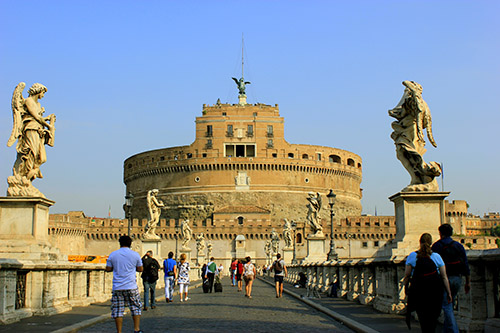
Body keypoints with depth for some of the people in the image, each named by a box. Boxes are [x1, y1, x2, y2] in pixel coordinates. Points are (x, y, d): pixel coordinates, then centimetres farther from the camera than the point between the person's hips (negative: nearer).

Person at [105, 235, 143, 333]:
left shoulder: (113, 254, 2)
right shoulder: (135, 255, 0)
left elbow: (108, 269, 8)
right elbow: (140, 269, 8)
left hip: (117, 287, 1)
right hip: (131, 286, -1)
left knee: (118, 310, 5)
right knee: (136, 308, 12)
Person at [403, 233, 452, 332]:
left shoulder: (412, 256, -4)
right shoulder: (437, 257, -1)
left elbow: (407, 275, -4)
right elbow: (444, 277, -1)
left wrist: (406, 287, 12)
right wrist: (449, 293, 5)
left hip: (418, 291, -1)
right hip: (435, 291, 1)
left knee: (423, 318, 5)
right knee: (433, 318, 16)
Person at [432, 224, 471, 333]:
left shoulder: (437, 246, -4)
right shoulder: (459, 246, 8)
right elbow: (466, 265, 6)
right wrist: (468, 282, 10)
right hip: (457, 279, 5)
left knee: (447, 306, -5)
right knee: (450, 305, 17)